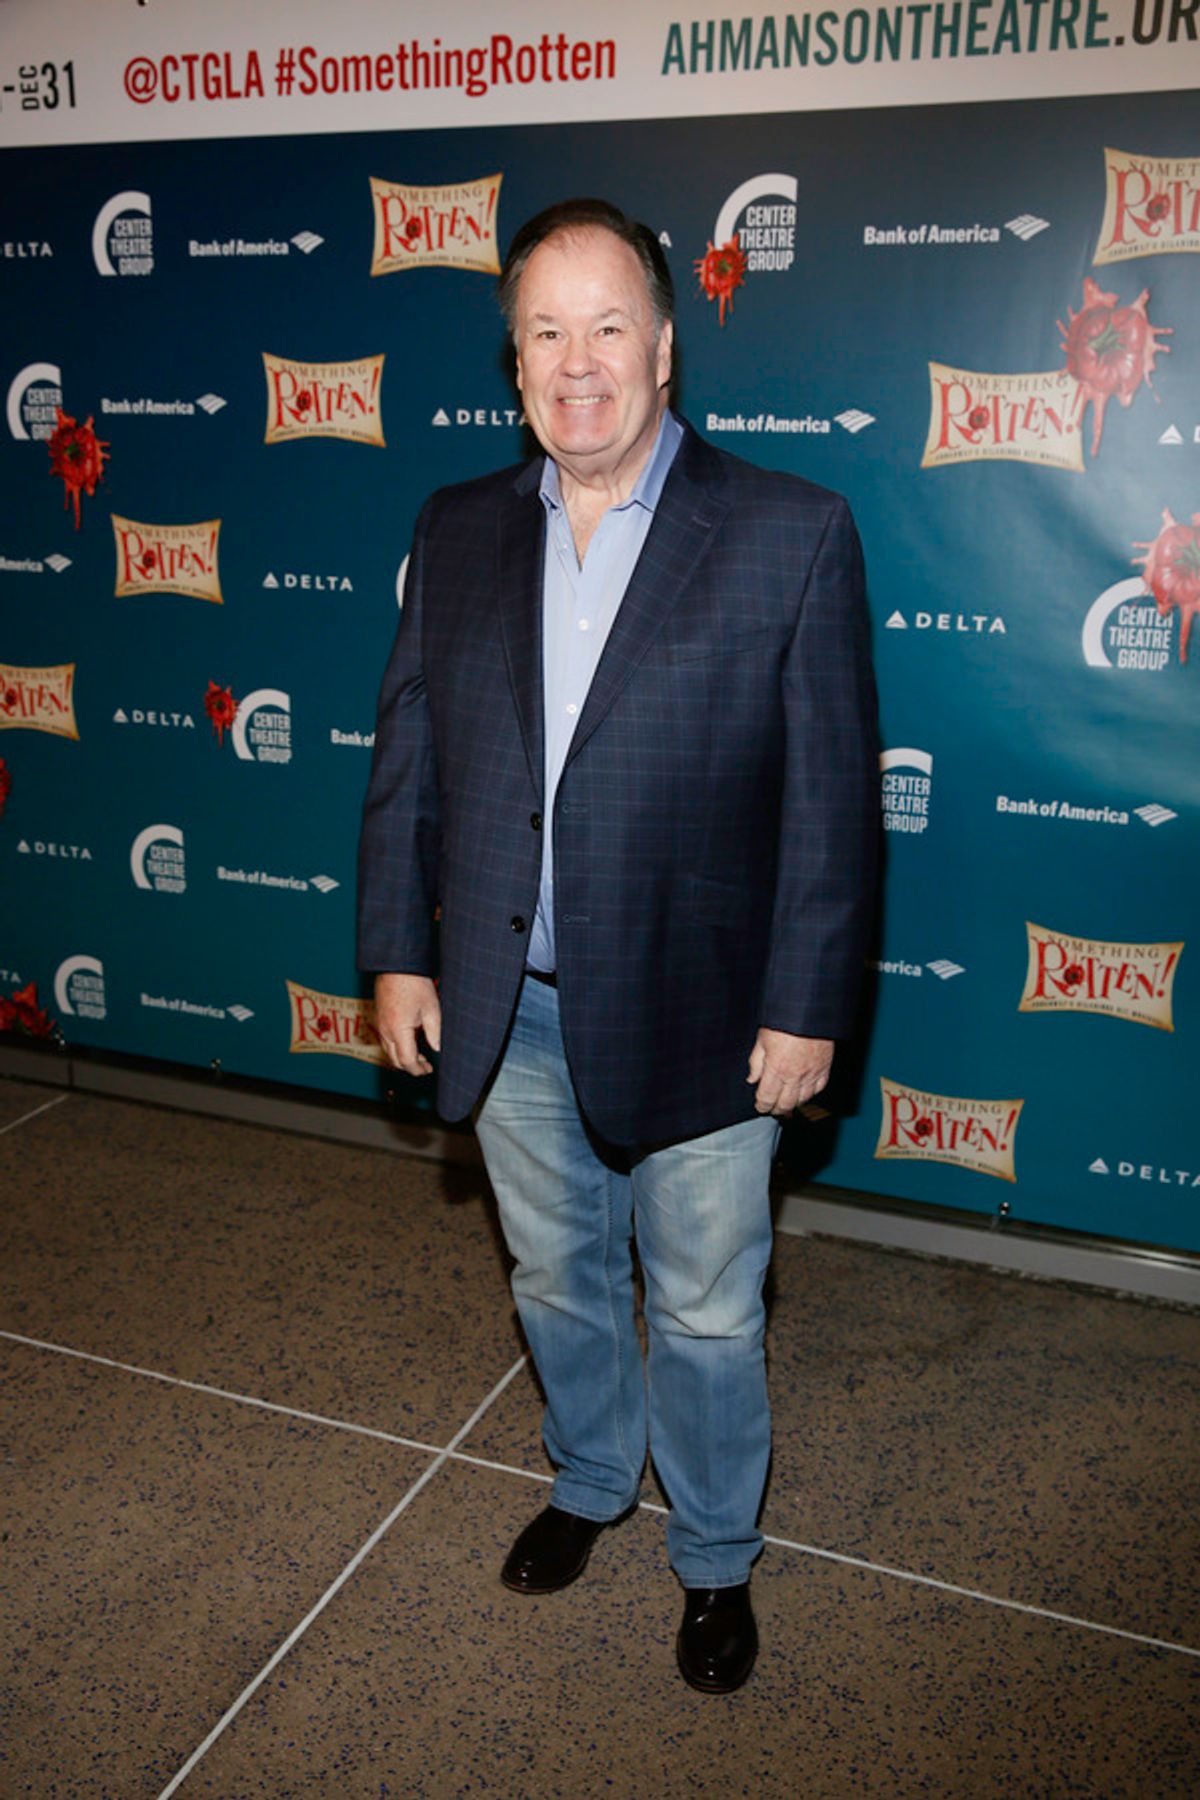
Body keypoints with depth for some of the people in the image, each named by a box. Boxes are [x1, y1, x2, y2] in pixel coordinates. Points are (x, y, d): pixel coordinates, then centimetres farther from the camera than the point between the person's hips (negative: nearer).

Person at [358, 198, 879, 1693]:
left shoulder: (790, 534, -10)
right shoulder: (457, 532, 3)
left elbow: (831, 795, -9)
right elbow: (407, 759, 7)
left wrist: (806, 1008, -10)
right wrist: (398, 951, 4)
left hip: (697, 1014, -3)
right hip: (507, 1010, 4)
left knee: (705, 1315, 14)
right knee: (555, 1281, 23)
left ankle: (716, 1558, 40)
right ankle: (591, 1480, 51)